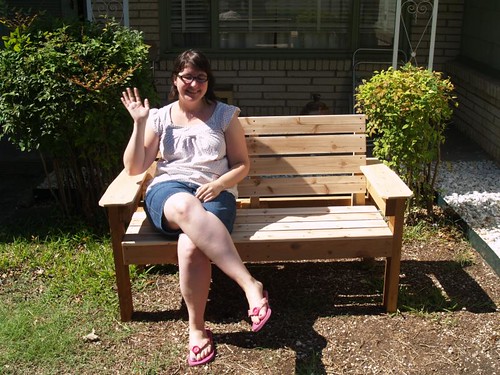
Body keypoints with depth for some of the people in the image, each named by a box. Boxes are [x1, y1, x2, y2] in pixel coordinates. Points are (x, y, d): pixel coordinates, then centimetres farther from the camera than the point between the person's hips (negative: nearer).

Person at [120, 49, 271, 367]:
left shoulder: (225, 115, 12)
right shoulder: (159, 117, 15)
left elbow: (242, 165, 11)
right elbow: (134, 168, 10)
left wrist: (218, 185, -10)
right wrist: (139, 123, 0)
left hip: (215, 193, 0)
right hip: (168, 190, 1)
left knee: (191, 246, -36)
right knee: (185, 205, -41)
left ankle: (197, 328, -19)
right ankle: (251, 285, -44)